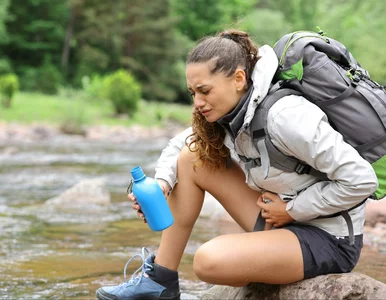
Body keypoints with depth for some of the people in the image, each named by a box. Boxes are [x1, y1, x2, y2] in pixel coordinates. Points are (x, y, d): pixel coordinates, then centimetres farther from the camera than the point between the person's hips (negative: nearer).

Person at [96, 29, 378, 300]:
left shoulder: (284, 116, -27)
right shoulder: (232, 112, -2)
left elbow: (362, 180, -27)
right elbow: (179, 145, 14)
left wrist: (292, 210, -17)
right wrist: (161, 184, -7)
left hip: (330, 240, -8)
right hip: (284, 221, 8)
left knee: (209, 260, -31)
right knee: (192, 156, 0)